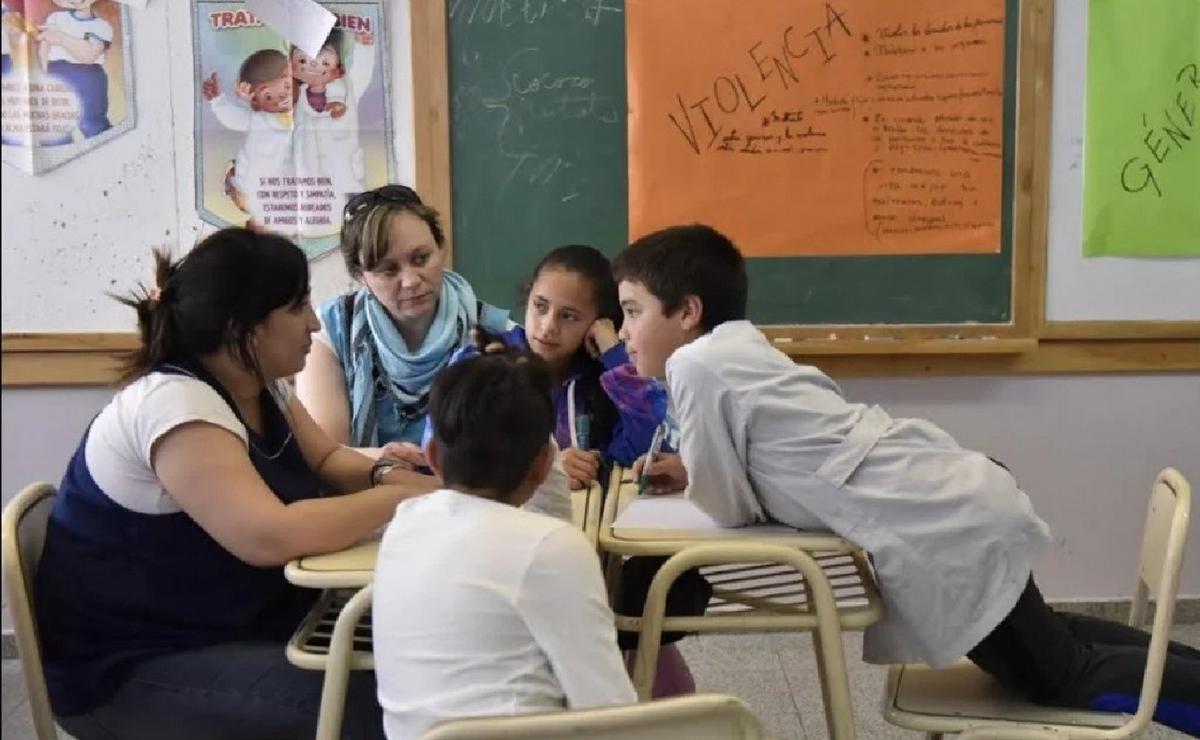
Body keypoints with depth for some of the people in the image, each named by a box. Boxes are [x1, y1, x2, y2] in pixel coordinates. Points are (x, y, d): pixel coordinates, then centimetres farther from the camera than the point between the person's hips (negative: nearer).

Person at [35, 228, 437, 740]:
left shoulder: (260, 386, 3)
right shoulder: (176, 405, -26)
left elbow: (325, 461, 15)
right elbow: (271, 537, -36)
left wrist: (382, 475, -8)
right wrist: (402, 498, -25)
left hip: (227, 626, 9)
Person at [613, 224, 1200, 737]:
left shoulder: (695, 365, -12)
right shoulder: (741, 348, 14)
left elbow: (733, 509, -8)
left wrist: (689, 480, 10)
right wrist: (693, 469, 16)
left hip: (943, 535, -10)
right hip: (959, 502, 10)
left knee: (1062, 679, 6)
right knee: (1046, 644, 28)